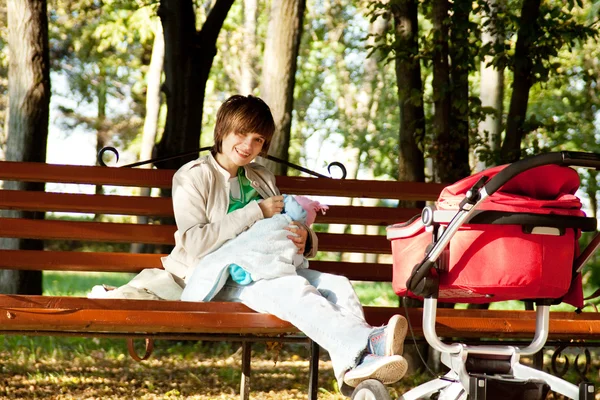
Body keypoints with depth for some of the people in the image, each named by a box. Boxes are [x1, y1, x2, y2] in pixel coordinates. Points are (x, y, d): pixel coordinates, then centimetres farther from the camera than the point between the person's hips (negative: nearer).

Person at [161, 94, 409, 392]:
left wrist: (304, 240, -2)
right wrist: (256, 212, -10)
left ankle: (357, 362, -52)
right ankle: (367, 341, -58)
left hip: (263, 271, 7)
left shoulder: (262, 179, 25)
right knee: (292, 287, -36)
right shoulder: (194, 176, 4)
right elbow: (195, 243, -11)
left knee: (338, 284, -22)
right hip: (217, 276, -6)